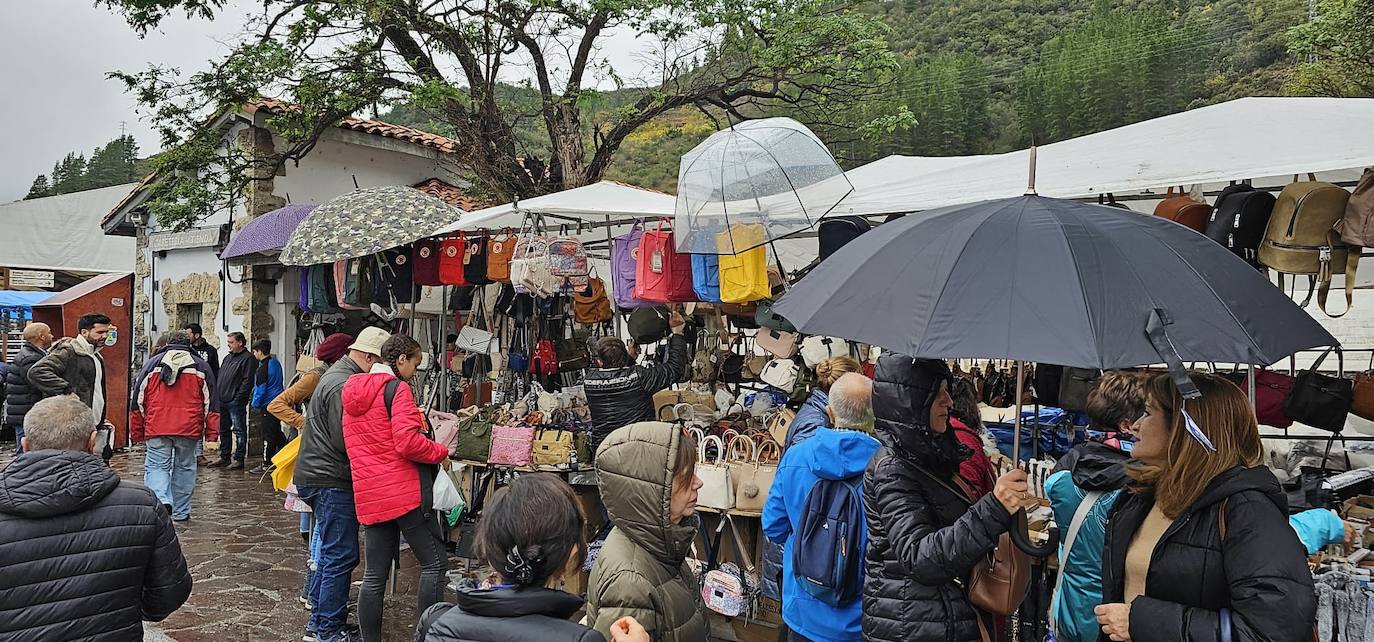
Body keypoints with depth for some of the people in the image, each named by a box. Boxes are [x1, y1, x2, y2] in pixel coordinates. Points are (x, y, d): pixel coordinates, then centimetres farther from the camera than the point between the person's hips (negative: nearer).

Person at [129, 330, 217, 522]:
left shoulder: (152, 364, 9)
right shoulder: (201, 366, 7)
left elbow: (138, 401, 10)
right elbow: (210, 402, 5)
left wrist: (136, 433, 16)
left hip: (157, 428, 0)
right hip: (189, 428, 0)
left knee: (156, 466, 5)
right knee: (184, 467, 11)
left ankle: (162, 500, -20)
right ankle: (181, 512, 16)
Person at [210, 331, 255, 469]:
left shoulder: (247, 359, -7)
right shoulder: (228, 357, 20)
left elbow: (247, 380, -15)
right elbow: (219, 377, 23)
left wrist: (238, 397, -19)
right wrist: (217, 395, 13)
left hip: (235, 402, -9)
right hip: (222, 401, 9)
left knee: (239, 430, -3)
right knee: (224, 430, 14)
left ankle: (239, 459, 0)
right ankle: (224, 458, 22)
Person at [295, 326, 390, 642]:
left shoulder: (338, 374, 15)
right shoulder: (344, 385, -19)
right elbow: (345, 441, -22)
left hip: (319, 475, 11)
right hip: (330, 480, -11)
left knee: (330, 553, 18)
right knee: (341, 556, -5)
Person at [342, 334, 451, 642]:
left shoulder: (352, 392, 17)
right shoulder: (397, 388, -9)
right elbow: (408, 442, -19)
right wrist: (442, 451, -4)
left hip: (369, 496, 8)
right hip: (405, 491, -8)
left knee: (374, 576, 11)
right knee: (435, 562, 0)